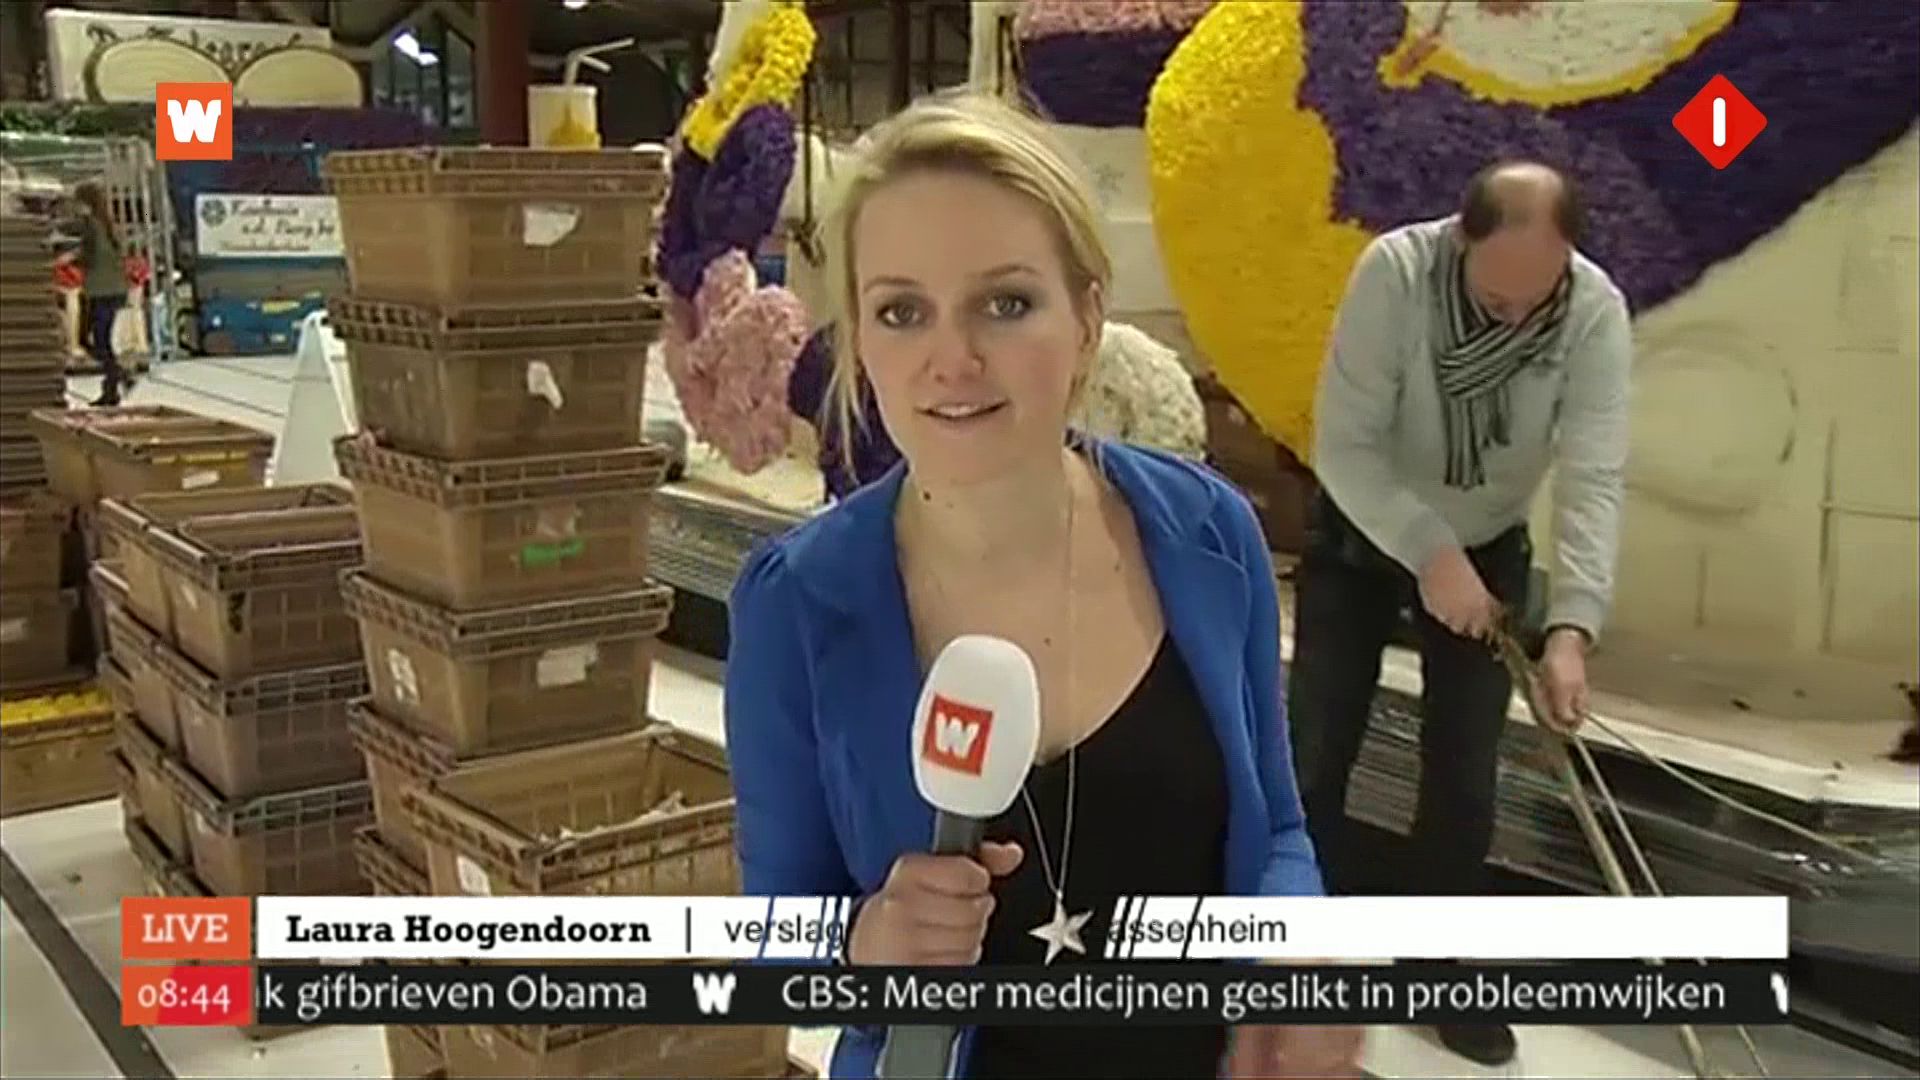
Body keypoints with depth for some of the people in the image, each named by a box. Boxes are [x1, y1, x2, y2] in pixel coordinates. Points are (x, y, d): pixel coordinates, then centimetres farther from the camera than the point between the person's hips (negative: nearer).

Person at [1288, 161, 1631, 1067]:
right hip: (1360, 536, -1)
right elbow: (1343, 445, -26)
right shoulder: (1394, 272, -28)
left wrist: (1572, 625, -39)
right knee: (1314, 753, 3)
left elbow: (1594, 480, -27)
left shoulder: (1597, 314, -22)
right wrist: (1428, 556, -34)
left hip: (1487, 552, 1)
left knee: (1464, 778, 3)